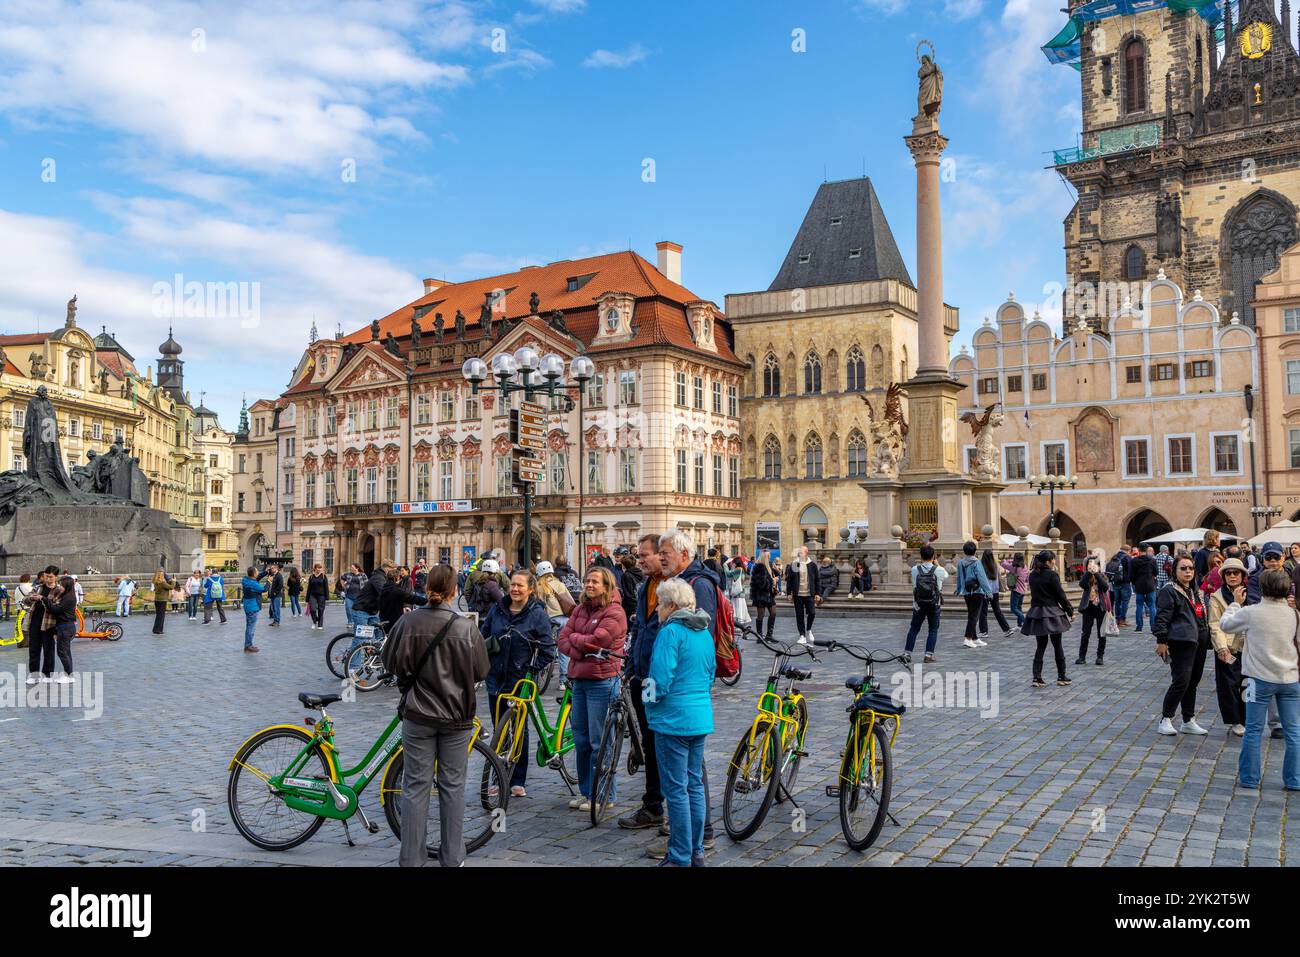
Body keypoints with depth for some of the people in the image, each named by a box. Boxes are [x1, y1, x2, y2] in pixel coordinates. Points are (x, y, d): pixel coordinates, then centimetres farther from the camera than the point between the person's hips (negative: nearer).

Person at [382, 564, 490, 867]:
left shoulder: (409, 622, -10)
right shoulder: (466, 626, -11)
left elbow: (392, 663, -3)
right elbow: (481, 670, -3)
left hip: (418, 716, 0)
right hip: (457, 717, 0)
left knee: (416, 785, 9)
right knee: (453, 786, 11)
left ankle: (412, 858, 14)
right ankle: (452, 858, 19)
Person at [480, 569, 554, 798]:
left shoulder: (537, 614, -6)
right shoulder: (496, 610, 5)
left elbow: (548, 649, -6)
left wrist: (533, 670, -11)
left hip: (520, 682, -4)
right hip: (496, 679, 4)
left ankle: (518, 781, 14)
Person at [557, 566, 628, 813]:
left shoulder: (614, 612, -8)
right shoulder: (580, 609, 14)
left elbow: (597, 640, -19)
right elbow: (562, 639, 7)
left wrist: (574, 638, -3)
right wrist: (581, 651, -10)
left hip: (601, 681, -7)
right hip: (579, 679, 7)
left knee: (599, 742, -3)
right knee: (581, 739, 13)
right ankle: (586, 792, 24)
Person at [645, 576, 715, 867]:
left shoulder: (671, 632, -15)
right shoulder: (704, 632, 11)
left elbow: (660, 679, -19)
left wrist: (650, 705, -2)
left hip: (673, 720, -8)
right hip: (701, 718, 8)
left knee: (676, 789, -1)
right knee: (695, 785, 15)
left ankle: (680, 858, 6)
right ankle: (696, 852, 23)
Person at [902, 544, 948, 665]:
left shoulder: (915, 569, -9)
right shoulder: (938, 570, -12)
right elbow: (946, 576, 11)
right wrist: (937, 564, 21)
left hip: (918, 605, 1)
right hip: (934, 606, -1)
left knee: (914, 629, 10)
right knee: (933, 630, 9)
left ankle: (907, 653, 7)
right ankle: (929, 655, 5)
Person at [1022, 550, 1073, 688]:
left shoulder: (1032, 575, 5)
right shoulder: (1052, 575, -14)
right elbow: (1060, 594, -11)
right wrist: (1070, 610, 0)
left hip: (1036, 612, 5)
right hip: (1052, 612, -5)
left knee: (1041, 646, 9)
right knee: (1057, 645, 9)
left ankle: (1037, 677, 1)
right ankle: (1061, 676, 17)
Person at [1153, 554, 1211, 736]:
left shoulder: (1196, 591, 18)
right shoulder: (1169, 591, -8)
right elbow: (1162, 617, -12)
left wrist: (1207, 638, 24)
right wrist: (1161, 641, -16)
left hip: (1199, 643, 8)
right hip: (1181, 643, -8)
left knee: (1193, 683, 12)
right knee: (1181, 682, -11)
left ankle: (1188, 721, 20)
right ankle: (1165, 719, 0)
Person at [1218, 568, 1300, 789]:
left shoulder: (1251, 612, -12)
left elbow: (1225, 624, 4)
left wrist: (1236, 602, 15)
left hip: (1261, 679, -3)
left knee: (1253, 731, 7)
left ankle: (1249, 778, 14)